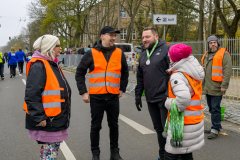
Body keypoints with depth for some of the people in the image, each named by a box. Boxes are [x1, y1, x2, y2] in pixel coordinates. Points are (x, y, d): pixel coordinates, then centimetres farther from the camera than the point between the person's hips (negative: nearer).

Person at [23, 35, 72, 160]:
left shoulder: (52, 64, 15)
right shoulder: (38, 66, -18)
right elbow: (32, 95, -24)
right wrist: (39, 118, -24)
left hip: (55, 118, 10)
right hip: (46, 120, -10)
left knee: (54, 147, 17)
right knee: (50, 150, -3)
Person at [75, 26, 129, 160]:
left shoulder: (119, 53, 5)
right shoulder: (91, 53, -3)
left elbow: (125, 72, 18)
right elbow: (80, 73, 1)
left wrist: (122, 89, 12)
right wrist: (83, 92, -3)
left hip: (114, 97, 2)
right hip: (96, 97, -2)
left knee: (114, 126, 12)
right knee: (96, 126, 8)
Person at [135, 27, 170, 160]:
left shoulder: (167, 50, -7)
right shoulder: (143, 55, 17)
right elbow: (140, 78, 21)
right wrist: (138, 95, 16)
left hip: (164, 98, -7)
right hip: (151, 99, 7)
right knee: (159, 129, 15)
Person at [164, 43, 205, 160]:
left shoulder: (177, 76, -19)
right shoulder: (194, 74, 8)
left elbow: (183, 97, -35)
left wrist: (169, 103, -17)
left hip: (182, 124, -9)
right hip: (196, 121, 9)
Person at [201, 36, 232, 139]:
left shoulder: (224, 54, -5)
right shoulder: (206, 55, 18)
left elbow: (227, 70, -12)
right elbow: (203, 67, 33)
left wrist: (224, 85, -19)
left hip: (216, 87, -7)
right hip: (207, 87, 8)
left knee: (215, 108, -7)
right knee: (211, 108, 13)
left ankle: (215, 129, -1)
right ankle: (216, 126, 25)